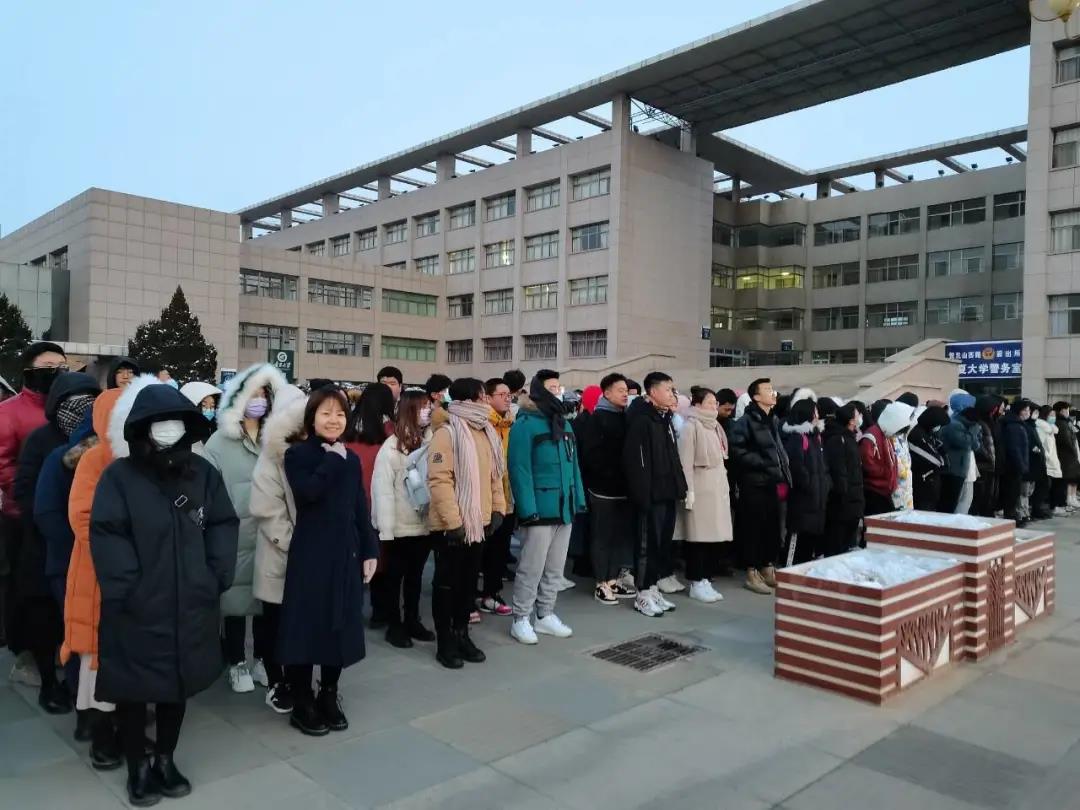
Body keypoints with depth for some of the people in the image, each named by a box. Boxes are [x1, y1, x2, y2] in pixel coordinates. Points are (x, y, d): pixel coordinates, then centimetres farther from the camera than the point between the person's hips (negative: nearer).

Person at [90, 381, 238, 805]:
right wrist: (125, 589, -18)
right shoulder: (118, 476, -9)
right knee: (133, 690, 12)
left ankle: (165, 759, 39)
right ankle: (138, 767, 33)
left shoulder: (203, 472, 1)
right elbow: (106, 536, -13)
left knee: (179, 685, 18)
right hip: (135, 610, -3)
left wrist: (217, 576, -6)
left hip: (190, 607, 3)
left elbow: (223, 525, 3)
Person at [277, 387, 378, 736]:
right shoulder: (298, 454, -4)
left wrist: (370, 550, 6)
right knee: (306, 625, 1)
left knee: (340, 625, 11)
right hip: (310, 553, -5)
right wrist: (332, 460, -15)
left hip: (346, 553, 5)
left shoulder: (351, 459, 11)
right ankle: (302, 703, 17)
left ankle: (329, 697, 27)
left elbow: (361, 509, 11)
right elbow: (307, 492, -23)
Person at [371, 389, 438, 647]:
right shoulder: (392, 446, -11)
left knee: (415, 576, 17)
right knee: (393, 577, 11)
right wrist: (385, 530, -15)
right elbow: (382, 490, -12)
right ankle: (394, 625, 23)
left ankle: (412, 620, 31)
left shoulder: (431, 441, 2)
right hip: (399, 527, -4)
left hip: (424, 525, 4)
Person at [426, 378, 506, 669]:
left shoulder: (486, 432, 10)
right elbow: (439, 480, -20)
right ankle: (445, 642, 18)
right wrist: (453, 521, -23)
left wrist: (498, 508, 7)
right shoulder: (446, 433, -15)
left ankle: (461, 634, 31)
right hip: (451, 525, -7)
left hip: (479, 522, 7)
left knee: (469, 581, 17)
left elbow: (495, 474, 16)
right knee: (446, 583, 6)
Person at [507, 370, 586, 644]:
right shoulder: (525, 424, -10)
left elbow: (573, 464, 15)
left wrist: (579, 499, 8)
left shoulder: (565, 424, 15)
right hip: (540, 509, -7)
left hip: (564, 508, 8)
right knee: (531, 568, 0)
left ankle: (545, 615, 28)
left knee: (555, 568, 15)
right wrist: (528, 508, -22)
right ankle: (521, 619, 13)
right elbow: (519, 469, -16)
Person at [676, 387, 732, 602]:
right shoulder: (691, 427, -8)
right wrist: (688, 491, -16)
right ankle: (697, 583, 3)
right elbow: (686, 461, -12)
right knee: (699, 536, -4)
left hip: (718, 488, 8)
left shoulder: (715, 427, 16)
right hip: (700, 489, -8)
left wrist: (724, 486, 15)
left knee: (713, 534, 7)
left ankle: (706, 579, 14)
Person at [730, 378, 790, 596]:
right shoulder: (746, 421, -8)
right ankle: (752, 573, 7)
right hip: (756, 484, -7)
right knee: (754, 529, -2)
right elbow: (738, 451, -16)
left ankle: (768, 569, 24)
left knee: (774, 529, 11)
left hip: (776, 483, 7)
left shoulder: (774, 420, 17)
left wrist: (784, 475, 12)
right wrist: (763, 464, -16)